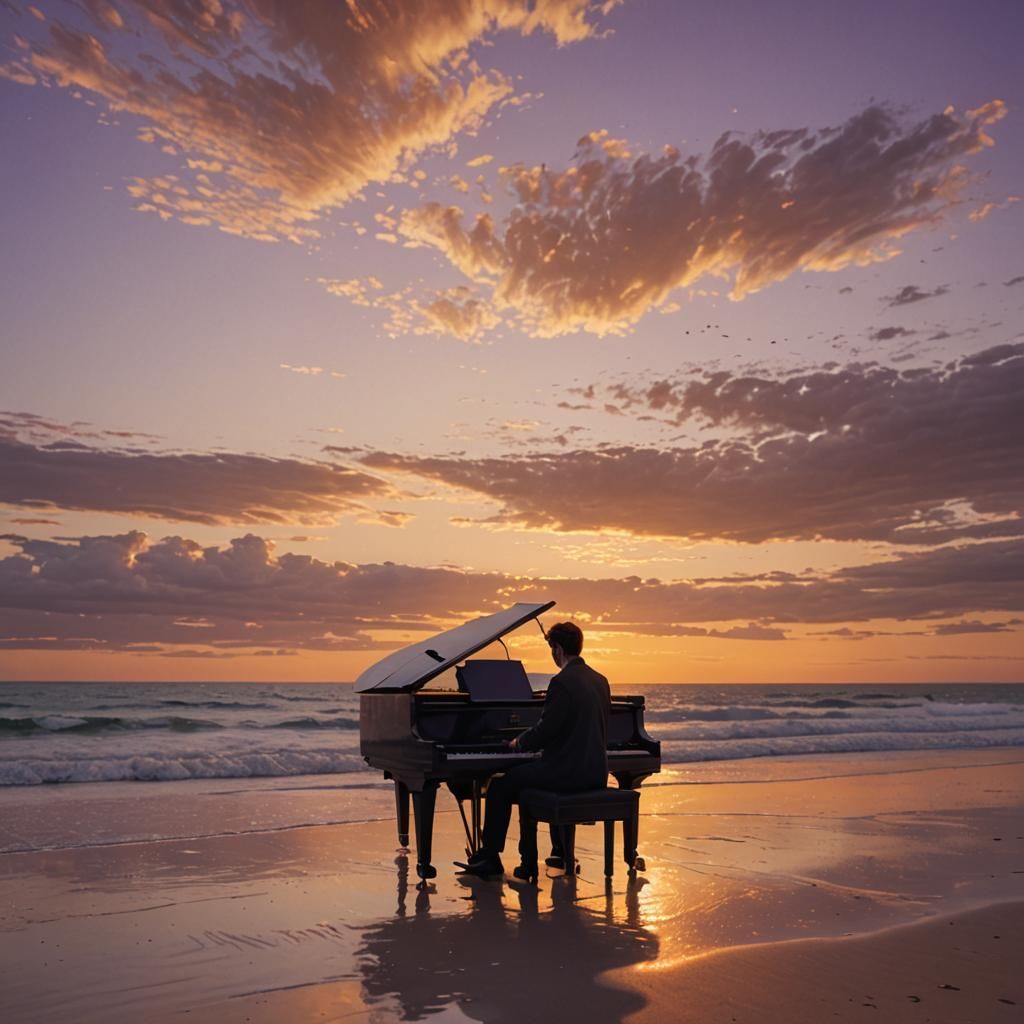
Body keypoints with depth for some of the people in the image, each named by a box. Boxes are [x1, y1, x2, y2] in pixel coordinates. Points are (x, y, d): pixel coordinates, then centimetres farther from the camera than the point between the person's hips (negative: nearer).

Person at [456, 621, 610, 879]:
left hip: (568, 773, -8)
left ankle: (490, 858, 17)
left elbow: (545, 731, -16)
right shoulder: (600, 680, 9)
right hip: (596, 774, 9)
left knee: (500, 786, 10)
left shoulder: (562, 682, -16)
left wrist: (519, 743, 4)